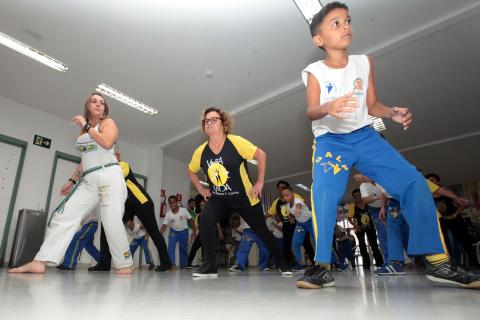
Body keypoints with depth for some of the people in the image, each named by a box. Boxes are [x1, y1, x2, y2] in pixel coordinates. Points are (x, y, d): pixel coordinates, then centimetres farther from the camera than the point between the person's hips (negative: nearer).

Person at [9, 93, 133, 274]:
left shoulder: (108, 122, 3)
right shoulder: (84, 129, 21)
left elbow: (107, 143, -19)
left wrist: (86, 126, -10)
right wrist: (72, 180, 23)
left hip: (109, 177, -7)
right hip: (88, 180, 7)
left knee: (111, 222, -9)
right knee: (64, 215, -3)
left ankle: (125, 265, 4)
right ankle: (39, 262, -2)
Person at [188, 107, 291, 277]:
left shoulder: (236, 142, -18)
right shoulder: (201, 151, -6)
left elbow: (261, 155, -16)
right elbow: (191, 171, 13)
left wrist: (260, 182, -16)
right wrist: (201, 189, 3)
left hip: (245, 198, -2)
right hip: (218, 199, 3)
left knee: (261, 231, 10)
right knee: (206, 219, -26)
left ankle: (282, 262, 34)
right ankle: (210, 265, -13)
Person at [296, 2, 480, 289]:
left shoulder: (364, 63, 7)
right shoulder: (315, 72, -3)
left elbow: (372, 105, 9)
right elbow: (311, 112, -15)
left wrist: (393, 113, -11)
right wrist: (327, 108, -37)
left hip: (365, 136, 4)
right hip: (330, 140, -3)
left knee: (413, 182, -8)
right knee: (324, 192, -28)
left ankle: (438, 261, 5)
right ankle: (323, 267, -14)